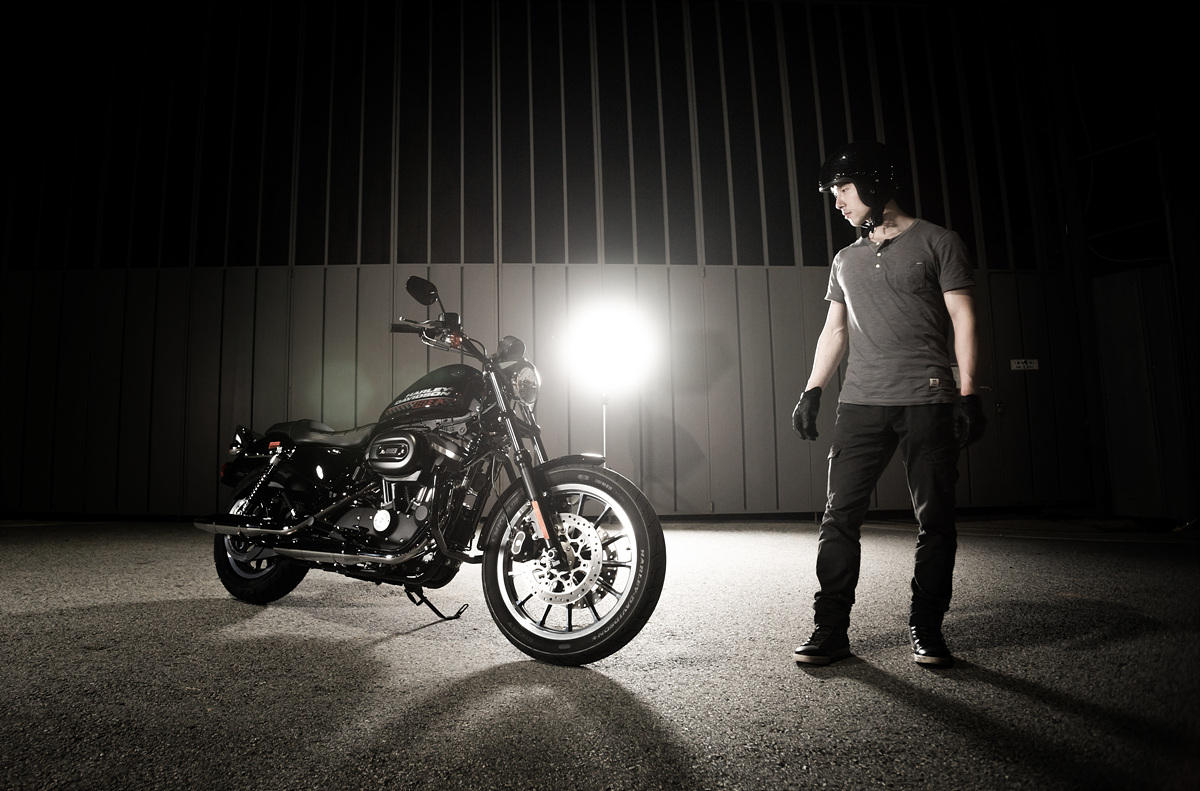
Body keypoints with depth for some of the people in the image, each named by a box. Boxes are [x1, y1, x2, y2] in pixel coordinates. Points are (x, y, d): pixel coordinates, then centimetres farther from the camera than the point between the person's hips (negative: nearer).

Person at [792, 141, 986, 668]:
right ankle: (831, 629, 4)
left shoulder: (937, 243, 7)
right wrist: (812, 390, 11)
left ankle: (926, 629, 15)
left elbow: (963, 319, 2)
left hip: (927, 403, -3)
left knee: (935, 520, 1)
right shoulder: (846, 261, 21)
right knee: (839, 516, -3)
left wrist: (967, 392, -7)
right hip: (861, 405, 4)